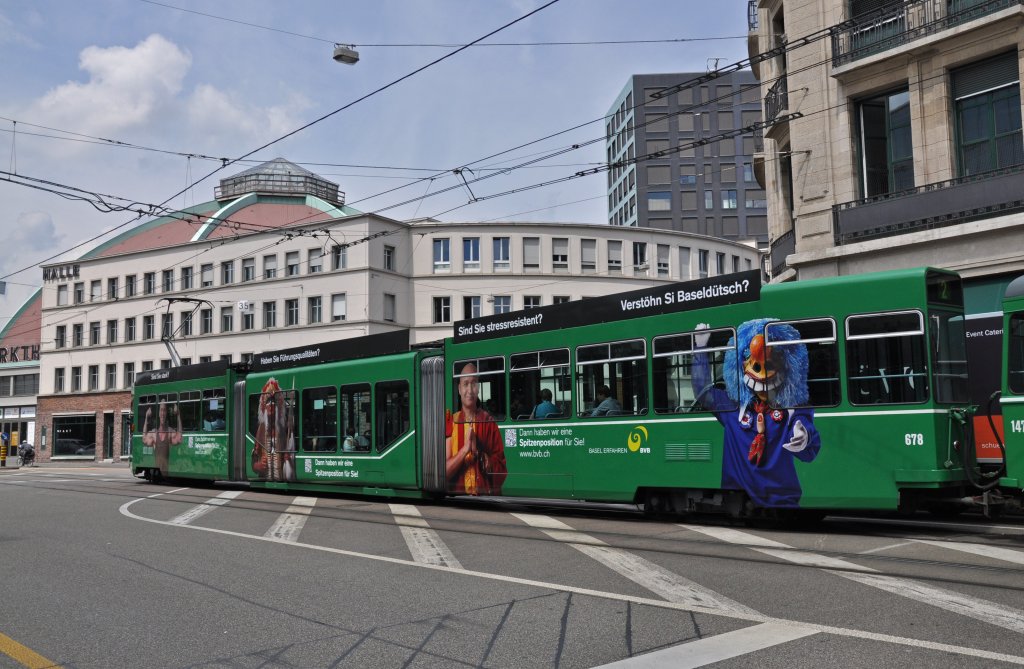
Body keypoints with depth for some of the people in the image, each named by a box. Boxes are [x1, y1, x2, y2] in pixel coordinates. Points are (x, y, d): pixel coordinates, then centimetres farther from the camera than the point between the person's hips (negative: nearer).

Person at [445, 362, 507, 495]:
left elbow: (501, 471, 3)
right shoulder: (450, 422, 6)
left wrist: (479, 452, -11)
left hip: (486, 494, 0)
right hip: (458, 495, 0)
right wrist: (465, 449, -14)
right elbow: (444, 471, -1)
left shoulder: (489, 421, 5)